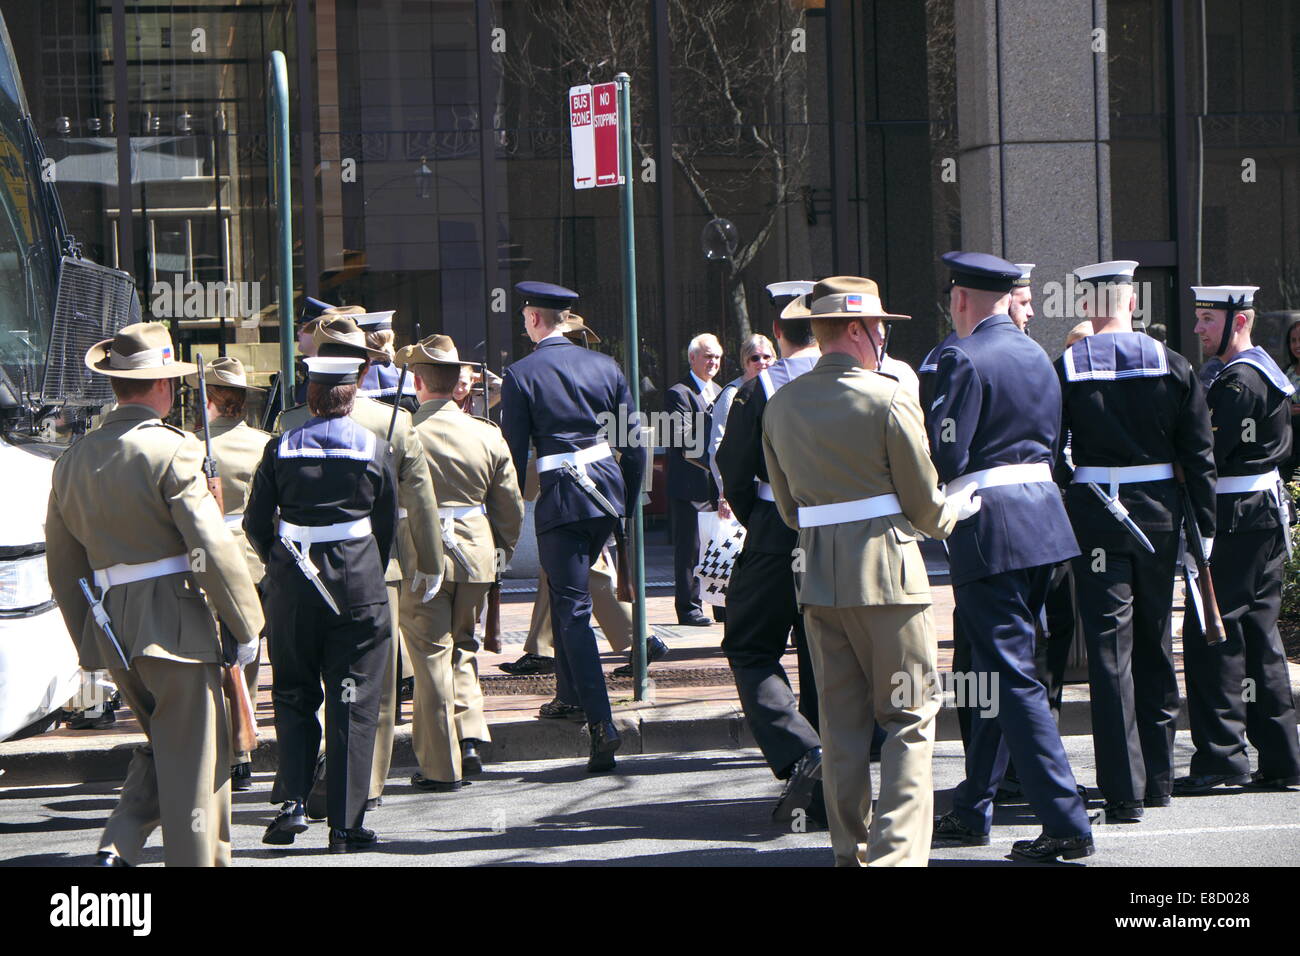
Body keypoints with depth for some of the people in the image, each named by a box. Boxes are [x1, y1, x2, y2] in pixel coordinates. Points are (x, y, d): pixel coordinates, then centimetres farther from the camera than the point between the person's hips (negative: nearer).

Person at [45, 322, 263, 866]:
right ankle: (199, 860, 6)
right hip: (173, 622, -7)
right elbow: (214, 549, -17)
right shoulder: (170, 451, -12)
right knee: (193, 760, 2)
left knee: (163, 745, 21)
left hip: (109, 628, 7)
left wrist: (91, 647, 23)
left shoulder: (73, 460, 10)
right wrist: (245, 627, -8)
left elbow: (63, 566, 15)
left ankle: (118, 845, 6)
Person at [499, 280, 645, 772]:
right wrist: (628, 504, 17)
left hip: (560, 499, -5)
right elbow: (634, 440, 8)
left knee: (573, 607, -5)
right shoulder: (603, 365, 7)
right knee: (566, 590, 25)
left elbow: (513, 452, -5)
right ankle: (569, 692, 35)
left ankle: (601, 723, -17)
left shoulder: (520, 376, -5)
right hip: (607, 491, 5)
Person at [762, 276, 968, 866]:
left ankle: (851, 851, 14)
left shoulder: (780, 405, 7)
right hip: (886, 572, -5)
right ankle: (896, 854, -7)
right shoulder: (888, 397, -10)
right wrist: (947, 521, 18)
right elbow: (925, 504, -4)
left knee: (840, 719, 11)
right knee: (909, 718, 1)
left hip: (817, 574, 5)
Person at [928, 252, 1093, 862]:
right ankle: (972, 811, 26)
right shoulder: (1037, 357, 14)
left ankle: (1065, 823, -10)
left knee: (1011, 675, -6)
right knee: (996, 669, 16)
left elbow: (946, 456, -17)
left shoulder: (964, 360, -12)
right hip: (1042, 514, 9)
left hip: (989, 527, -9)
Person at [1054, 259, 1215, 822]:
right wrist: (1205, 526, 7)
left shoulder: (1064, 370, -4)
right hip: (1158, 513, 2)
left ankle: (1125, 791, -8)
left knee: (1109, 649, -2)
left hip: (1093, 512, -2)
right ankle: (1158, 775, 24)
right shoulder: (1172, 365, 0)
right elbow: (1200, 455, 1)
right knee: (1155, 645, 15)